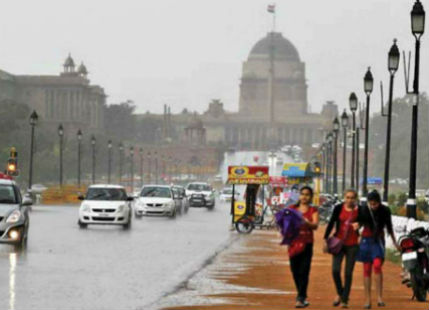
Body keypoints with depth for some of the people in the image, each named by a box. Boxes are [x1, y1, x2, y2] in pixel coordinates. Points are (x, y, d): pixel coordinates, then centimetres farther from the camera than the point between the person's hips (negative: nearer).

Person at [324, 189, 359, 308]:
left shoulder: (359, 210, -2)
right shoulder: (338, 208, -1)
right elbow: (331, 223, 4)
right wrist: (326, 239, 2)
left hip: (352, 245, 0)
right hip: (339, 243, 0)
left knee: (348, 273, 1)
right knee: (335, 270, -10)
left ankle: (345, 300, 11)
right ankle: (339, 293, 15)